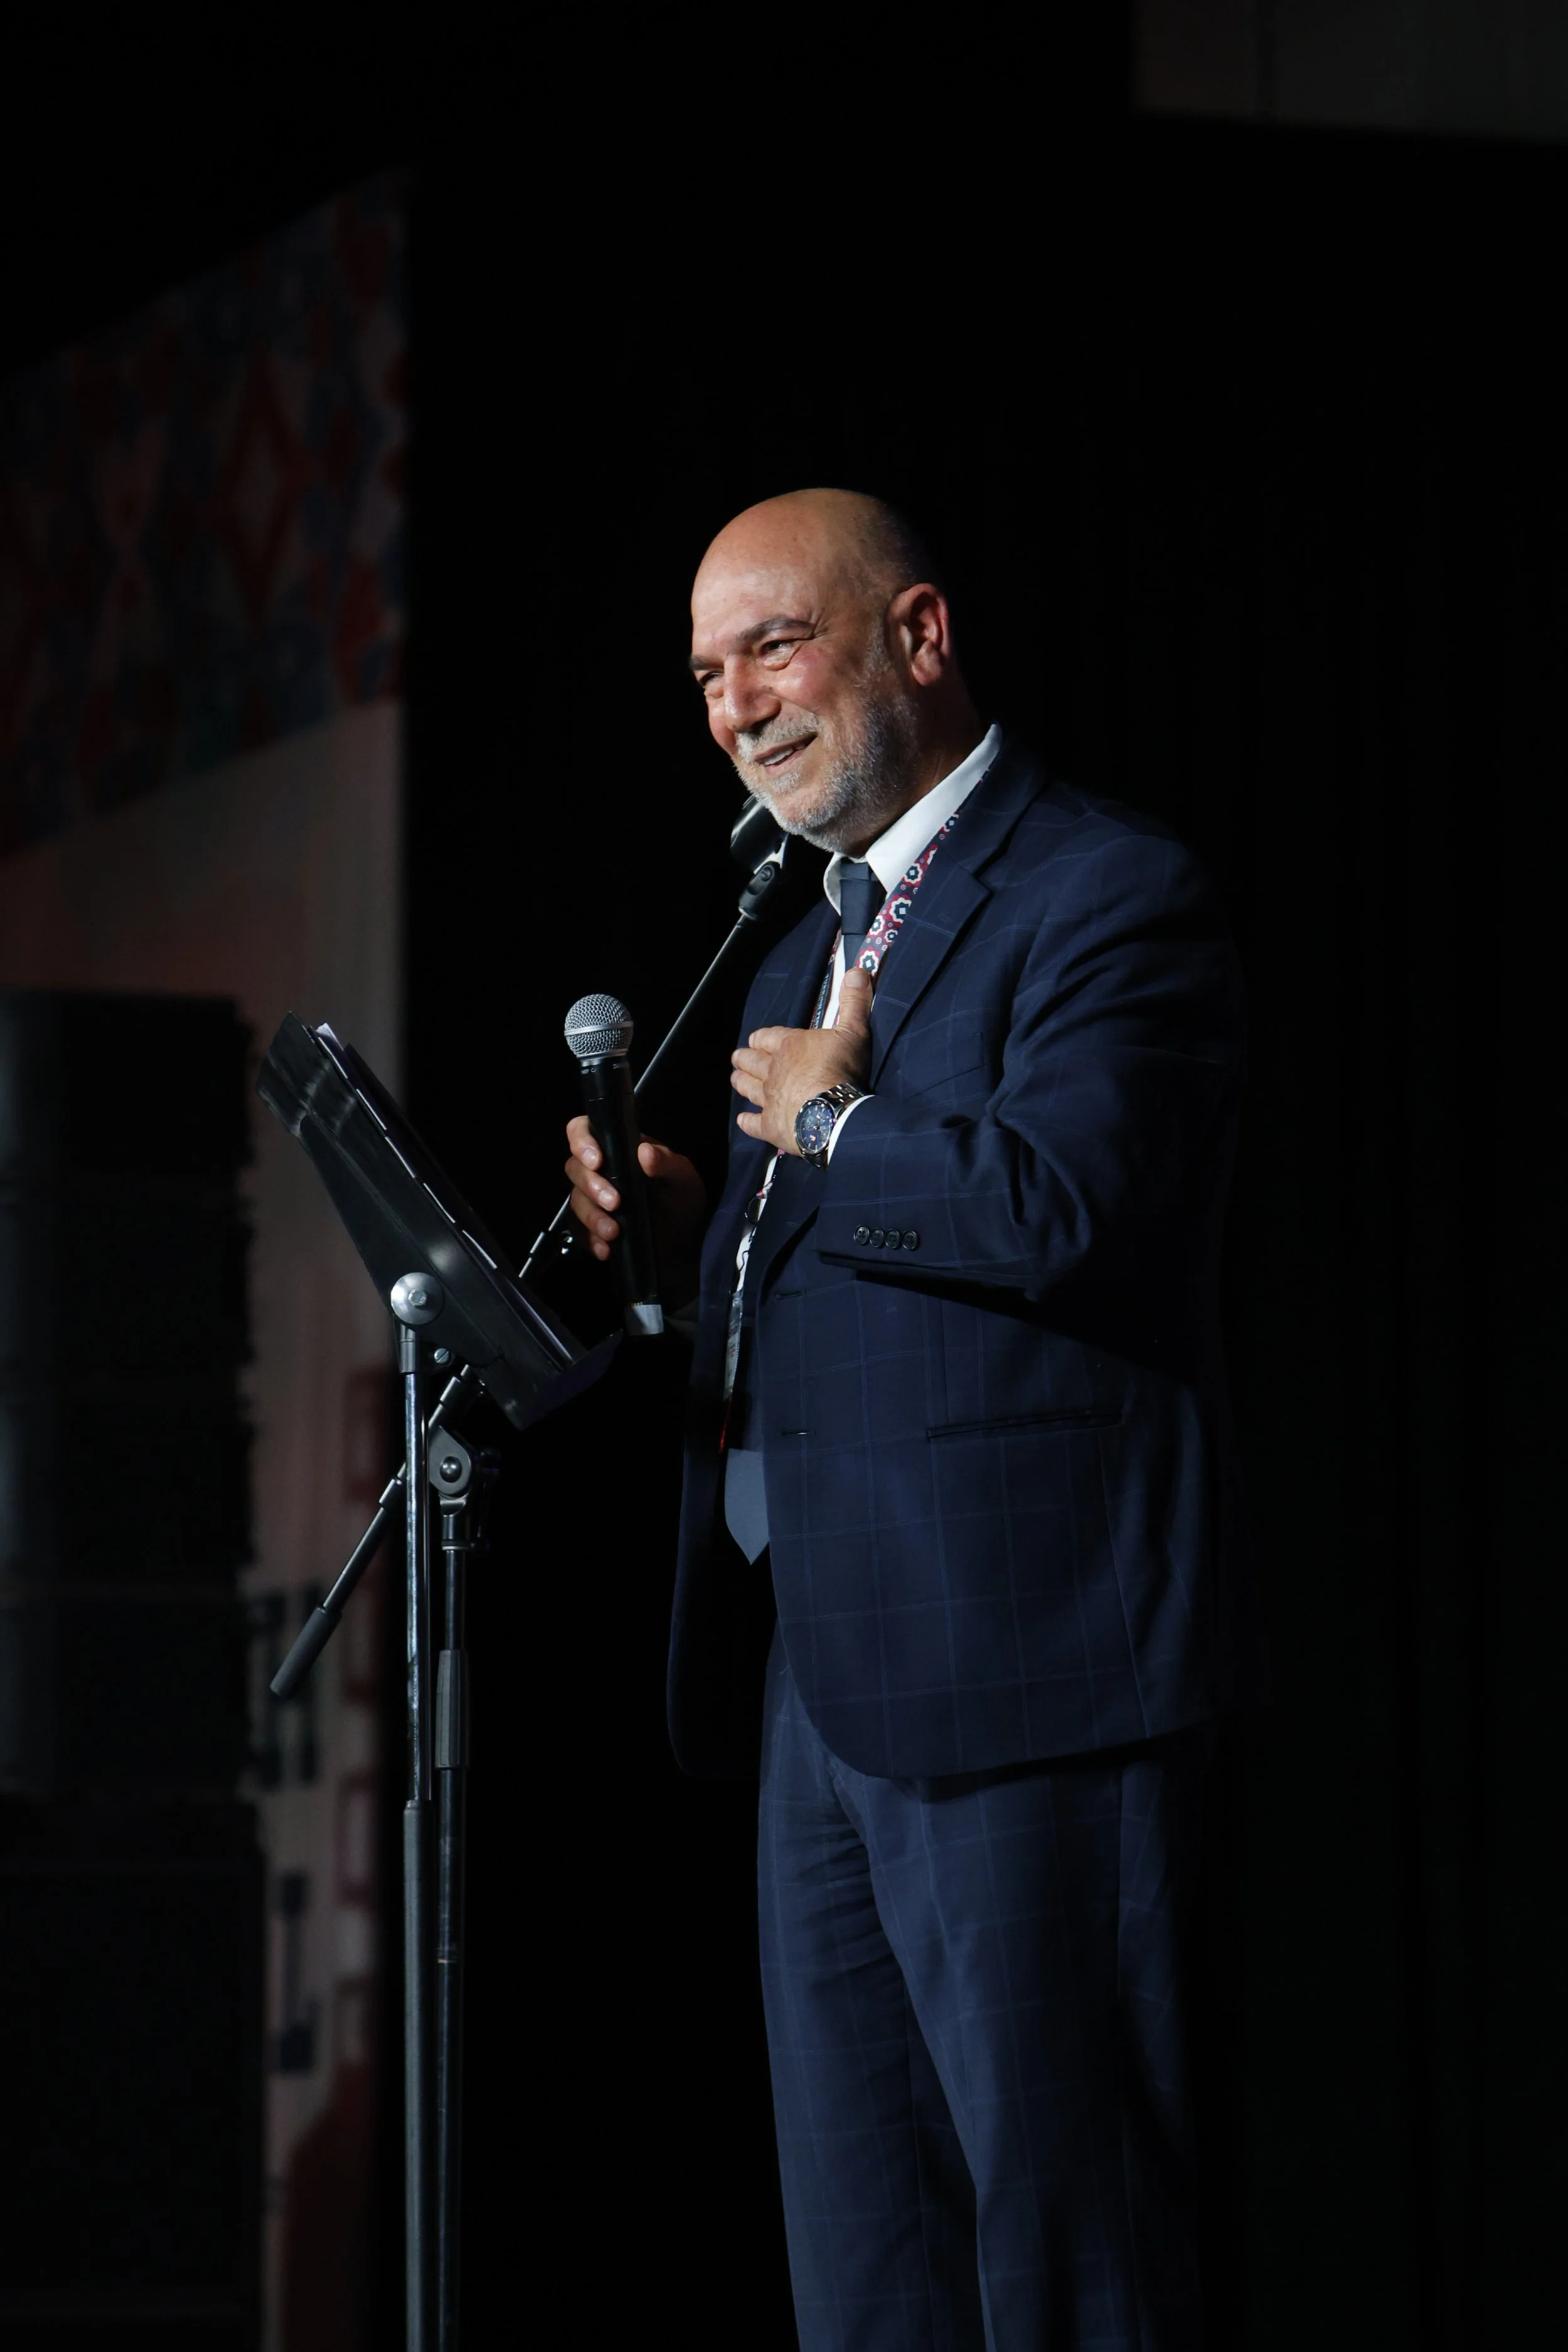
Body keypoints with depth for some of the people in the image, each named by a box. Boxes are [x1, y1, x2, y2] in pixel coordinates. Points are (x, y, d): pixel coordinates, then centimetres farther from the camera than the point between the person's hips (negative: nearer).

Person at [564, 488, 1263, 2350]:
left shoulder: (1109, 900, -8)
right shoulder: (807, 958, 22)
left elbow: (1059, 1205, -24)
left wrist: (829, 1122, -9)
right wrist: (697, 1239, 7)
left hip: (1017, 1673, -10)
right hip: (822, 1683, 10)